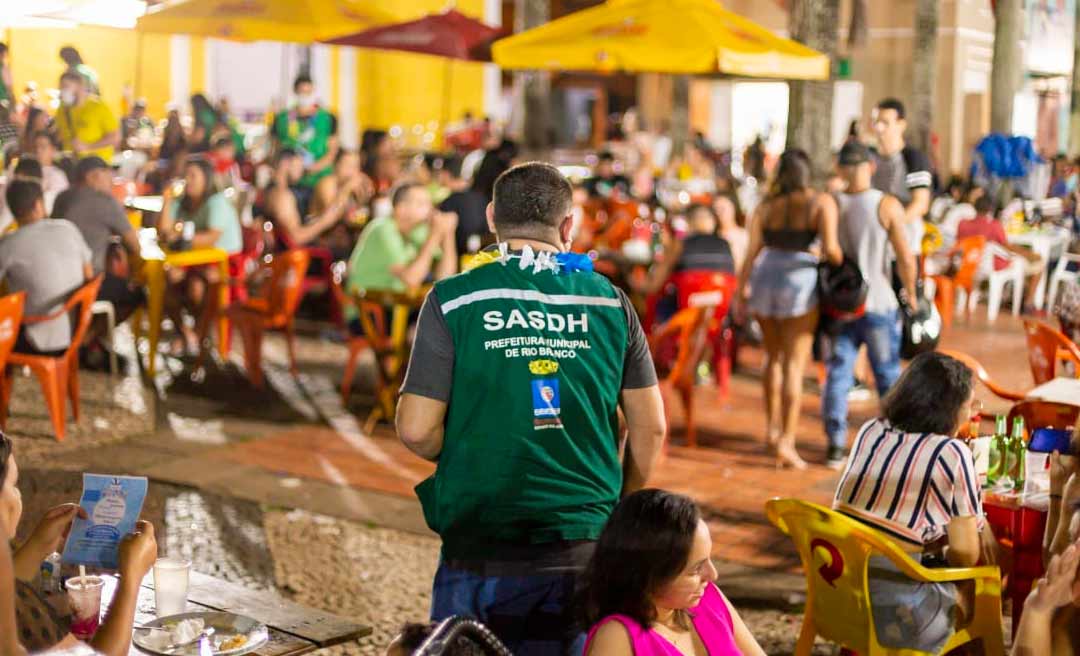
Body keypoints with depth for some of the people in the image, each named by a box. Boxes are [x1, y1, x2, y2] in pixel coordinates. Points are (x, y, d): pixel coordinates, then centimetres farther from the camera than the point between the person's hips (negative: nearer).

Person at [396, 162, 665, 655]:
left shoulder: (453, 301, -6)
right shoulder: (611, 303, 1)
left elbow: (416, 430, -10)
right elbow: (650, 428, 4)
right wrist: (620, 509, 18)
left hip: (482, 546, -2)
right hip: (586, 546, 2)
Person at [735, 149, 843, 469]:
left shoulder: (766, 206, 7)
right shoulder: (821, 203, -4)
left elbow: (752, 250, 2)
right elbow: (830, 248, -15)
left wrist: (741, 289, 8)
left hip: (764, 278, 4)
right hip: (800, 282, -4)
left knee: (774, 355, 23)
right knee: (794, 365, 0)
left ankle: (772, 427, 29)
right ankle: (786, 442, -5)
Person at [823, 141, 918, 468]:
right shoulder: (888, 205, -9)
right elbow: (905, 259, -11)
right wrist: (910, 294, 3)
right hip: (879, 303, -2)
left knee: (838, 373, 6)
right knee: (888, 374, 11)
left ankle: (836, 445, 5)